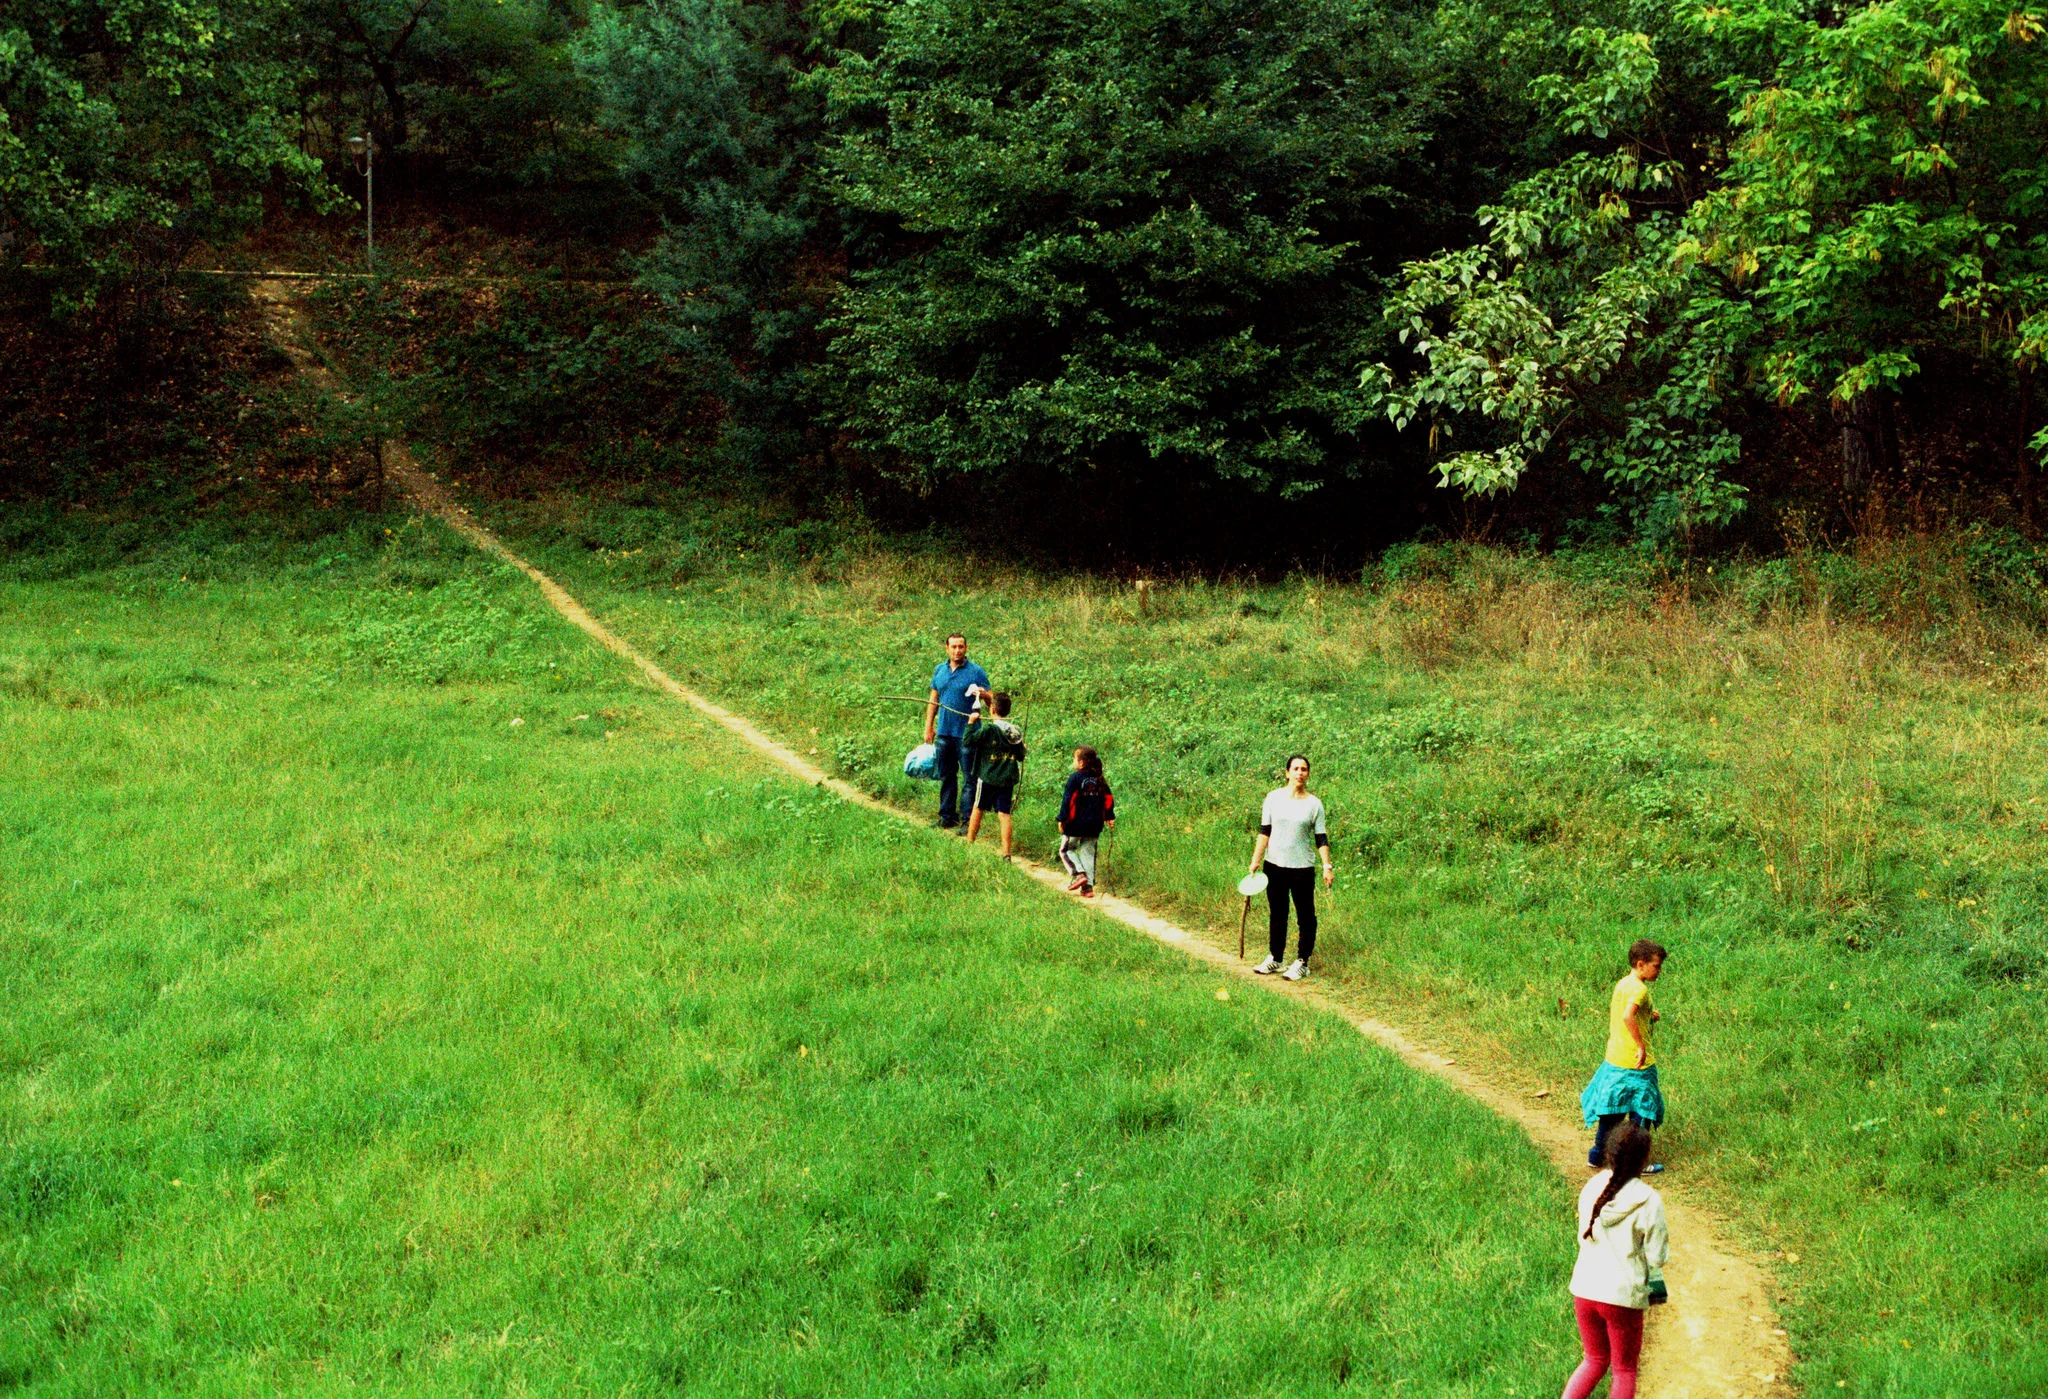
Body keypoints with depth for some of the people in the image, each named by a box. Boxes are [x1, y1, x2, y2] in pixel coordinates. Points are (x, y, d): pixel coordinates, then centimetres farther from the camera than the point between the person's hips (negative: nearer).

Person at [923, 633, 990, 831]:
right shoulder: (940, 670, 9)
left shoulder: (976, 672, -5)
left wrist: (982, 694, -27)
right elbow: (933, 700, 16)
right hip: (944, 732, 5)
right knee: (946, 776, 12)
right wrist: (928, 727, 13)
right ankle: (947, 817, 21)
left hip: (967, 733, -5)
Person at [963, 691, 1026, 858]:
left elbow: (967, 742, -12)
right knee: (1004, 813, 2)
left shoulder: (988, 729, -13)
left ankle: (969, 842, 27)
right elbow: (1021, 756, 8)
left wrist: (971, 723, -4)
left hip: (988, 777, -3)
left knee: (977, 808, 16)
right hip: (1008, 780, 3)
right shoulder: (1016, 732, 2)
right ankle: (1006, 852, -5)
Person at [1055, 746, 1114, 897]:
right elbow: (1108, 798, 11)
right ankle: (1088, 887, 5)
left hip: (1076, 823, -6)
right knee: (1088, 853, 10)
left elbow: (1067, 800, -13)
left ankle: (1079, 874, -11)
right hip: (1094, 825, 6)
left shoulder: (1075, 778, -10)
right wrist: (1109, 817, 19)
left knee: (1066, 849, 10)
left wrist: (1062, 819, -9)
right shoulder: (1100, 780, 8)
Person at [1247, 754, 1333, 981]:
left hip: (1302, 868, -2)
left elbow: (1321, 838, 0)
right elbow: (1264, 832, 5)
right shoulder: (1274, 798, 2)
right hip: (1274, 865, 2)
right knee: (1276, 914, 12)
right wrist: (1256, 860, 1)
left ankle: (1301, 962, 11)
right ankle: (1274, 958, 24)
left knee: (1305, 915, 1)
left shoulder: (1314, 804, -1)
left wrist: (1327, 865, -8)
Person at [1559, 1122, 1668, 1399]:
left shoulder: (1591, 1188, -1)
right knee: (1624, 1370, 14)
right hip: (1623, 1296, -4)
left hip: (1585, 1289, 4)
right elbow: (1657, 1256, -11)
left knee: (1595, 1361, 23)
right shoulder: (1648, 1202, -15)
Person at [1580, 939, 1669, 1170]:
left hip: (1614, 1060, 9)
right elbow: (1627, 1016, -33)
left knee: (1611, 1110, 18)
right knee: (1642, 1111, 4)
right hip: (1636, 1064, -8)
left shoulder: (1622, 984, 10)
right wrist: (1641, 1046, -28)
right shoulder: (1639, 989, -18)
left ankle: (1598, 1155, 26)